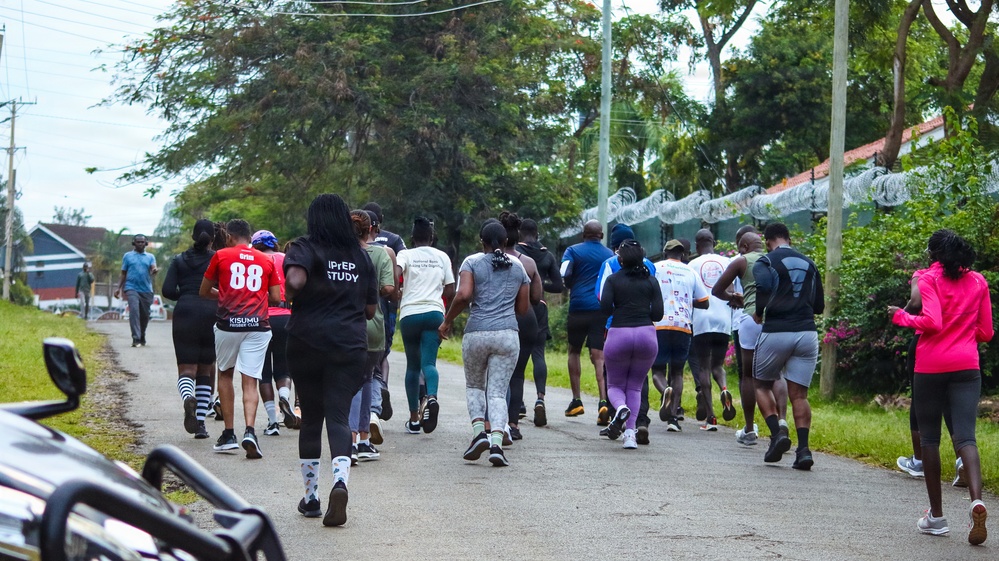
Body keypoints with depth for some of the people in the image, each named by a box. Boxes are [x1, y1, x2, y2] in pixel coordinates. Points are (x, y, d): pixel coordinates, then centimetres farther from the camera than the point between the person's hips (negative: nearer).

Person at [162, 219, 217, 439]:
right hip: (211, 314, 0)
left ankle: (188, 398, -36)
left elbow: (168, 290, 0)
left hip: (185, 314, 0)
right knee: (206, 370, 13)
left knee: (187, 370, -1)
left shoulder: (179, 261, 8)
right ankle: (200, 422, 6)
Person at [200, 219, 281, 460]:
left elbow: (204, 292, 13)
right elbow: (276, 298, 9)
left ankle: (229, 434, 15)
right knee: (250, 382, 1)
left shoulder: (221, 256, 6)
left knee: (225, 374, 18)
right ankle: (249, 431, -21)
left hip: (228, 324, -1)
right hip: (258, 325, 1)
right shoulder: (266, 261, 10)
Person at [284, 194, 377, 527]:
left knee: (310, 418, 11)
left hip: (308, 342, -2)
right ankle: (340, 481, -29)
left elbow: (295, 280, -23)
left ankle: (311, 496, 19)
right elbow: (371, 309, 13)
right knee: (338, 418, -3)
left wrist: (291, 298, -3)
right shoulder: (361, 257, 10)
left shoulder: (305, 248, -2)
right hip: (351, 346, 2)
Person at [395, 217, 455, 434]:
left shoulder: (405, 254, 3)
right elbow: (450, 291, 10)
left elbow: (394, 276, -15)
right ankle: (432, 397, -40)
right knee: (429, 361, -8)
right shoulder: (442, 257, 10)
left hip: (409, 313, 0)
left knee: (412, 365, 11)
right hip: (435, 313, 0)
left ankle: (414, 418, 13)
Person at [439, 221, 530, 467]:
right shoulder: (517, 266, 11)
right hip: (507, 335, 1)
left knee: (474, 385, 19)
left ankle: (479, 431, 0)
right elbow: (523, 308, 14)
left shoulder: (472, 262, 1)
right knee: (498, 391, 2)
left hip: (476, 333, -1)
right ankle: (497, 442, -15)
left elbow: (463, 295, -14)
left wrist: (448, 321, -1)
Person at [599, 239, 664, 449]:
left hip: (618, 335, -2)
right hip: (646, 334, 2)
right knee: (635, 386, 12)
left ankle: (620, 407, -21)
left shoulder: (613, 280, 1)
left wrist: (618, 311, 11)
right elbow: (658, 313, 1)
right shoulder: (651, 281, 6)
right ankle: (630, 433, -3)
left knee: (615, 384, 14)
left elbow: (605, 308, -10)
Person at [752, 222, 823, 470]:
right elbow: (819, 306, 17)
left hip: (776, 332, -3)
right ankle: (803, 448, -9)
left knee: (762, 385, 15)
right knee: (799, 394, 4)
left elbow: (764, 287, -21)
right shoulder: (808, 264, 15)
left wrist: (759, 313, -5)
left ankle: (777, 431, -5)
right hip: (806, 333, 3)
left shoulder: (765, 262, 0)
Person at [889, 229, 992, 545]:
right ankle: (976, 500, -31)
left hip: (931, 366, -3)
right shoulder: (978, 282, 10)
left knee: (929, 437, 8)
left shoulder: (929, 279, -4)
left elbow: (932, 322, -16)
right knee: (965, 437, -6)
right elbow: (986, 332, 13)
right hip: (966, 366, 3)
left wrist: (902, 317, -1)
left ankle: (936, 516, 10)